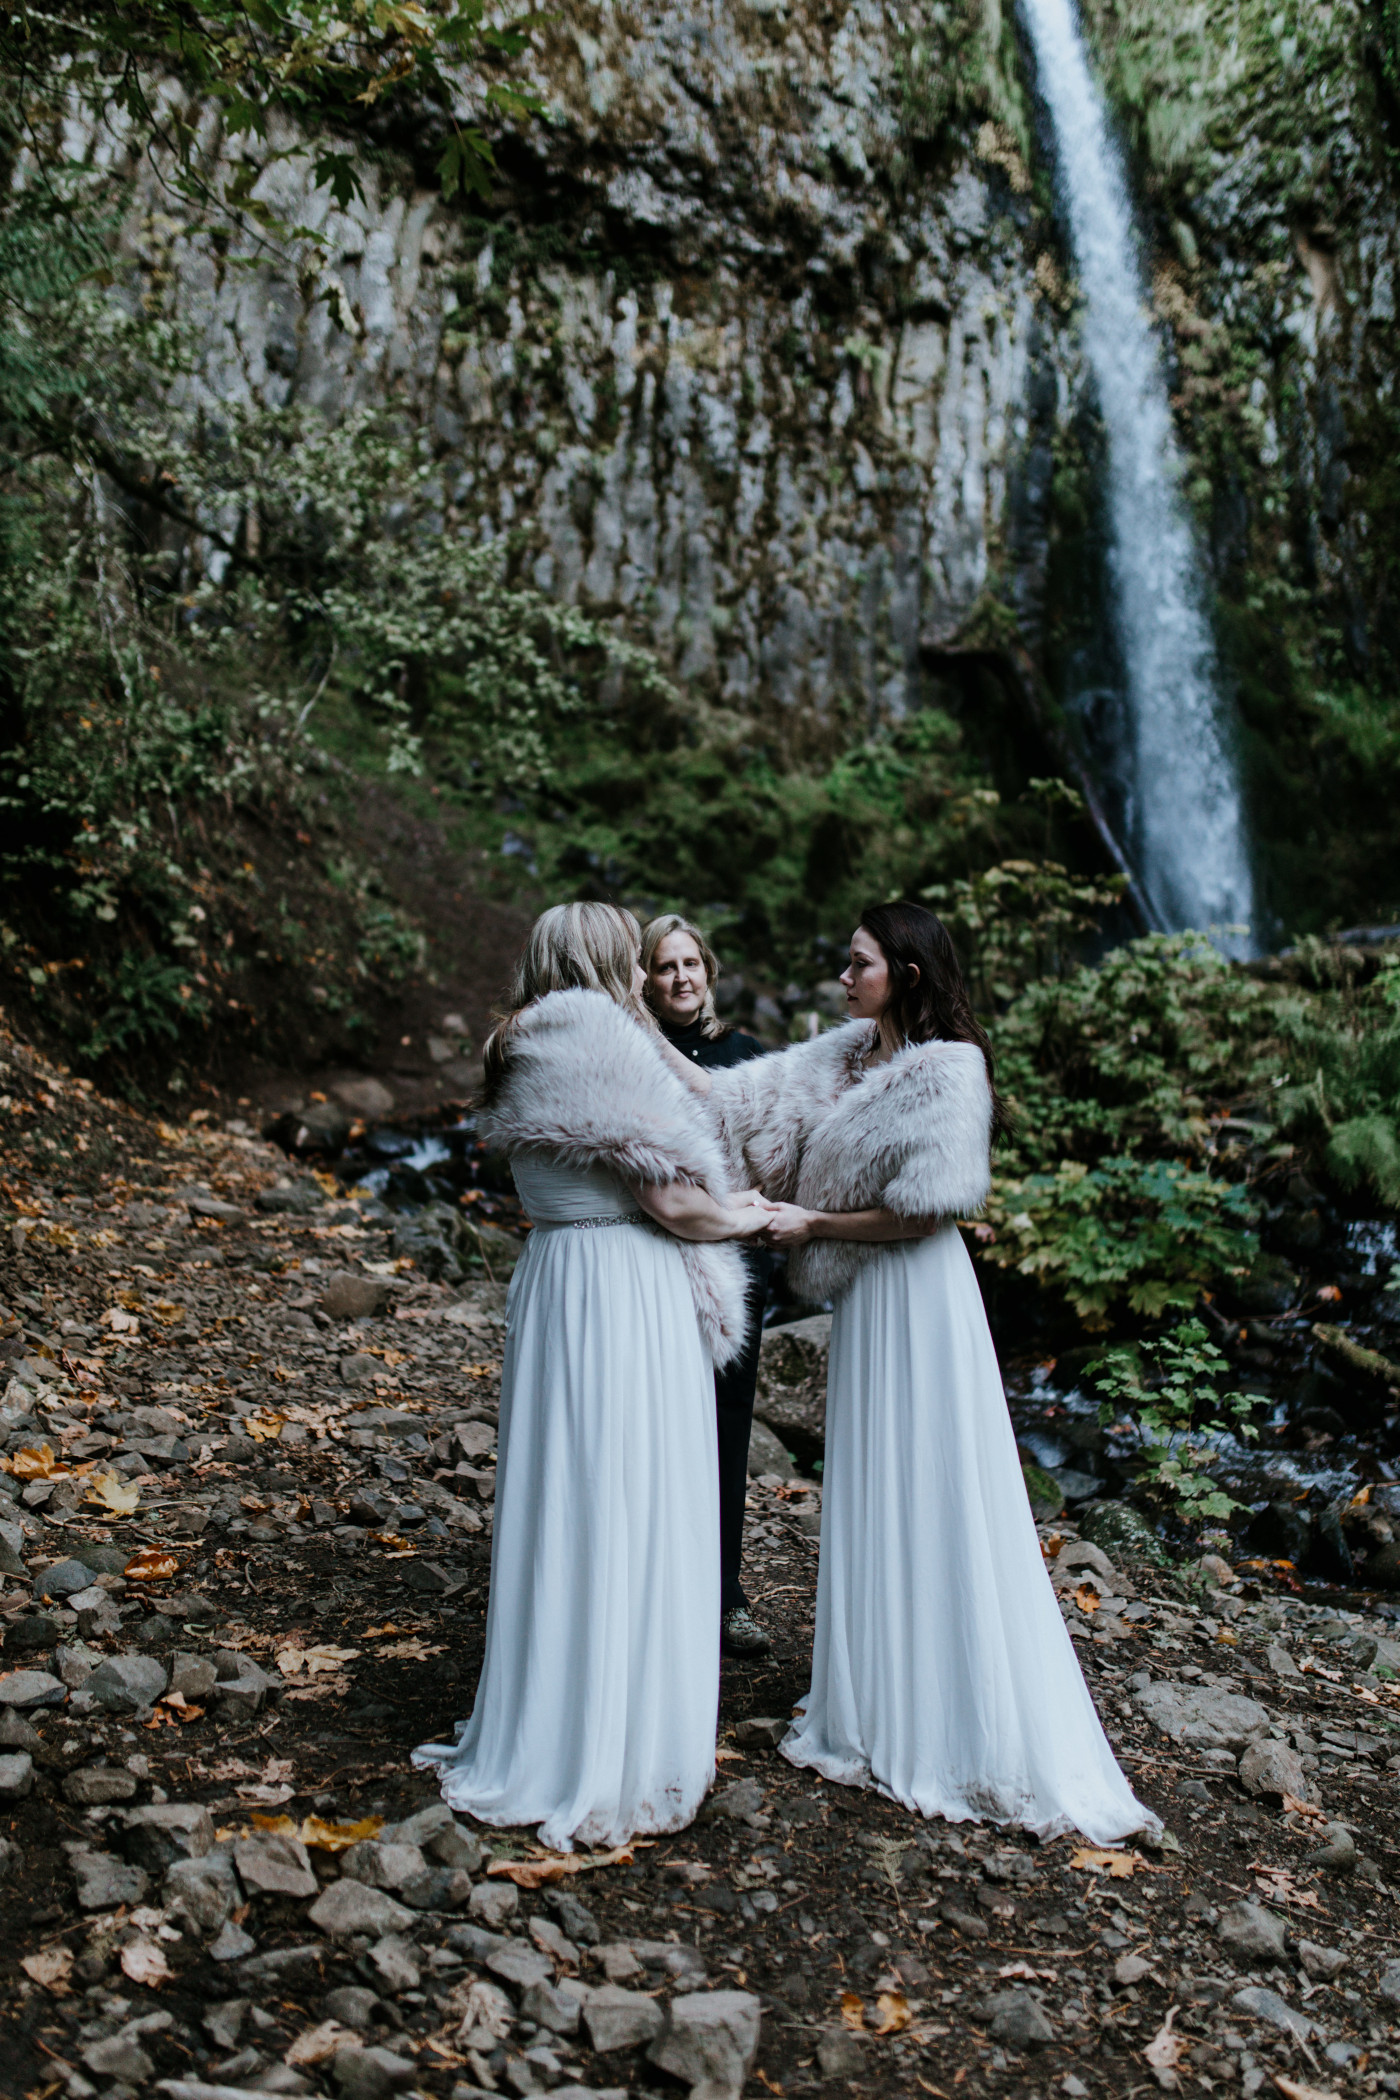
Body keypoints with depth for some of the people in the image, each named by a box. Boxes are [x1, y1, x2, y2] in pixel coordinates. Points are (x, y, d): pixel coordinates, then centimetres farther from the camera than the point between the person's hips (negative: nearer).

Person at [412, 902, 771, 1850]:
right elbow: (670, 1200, -15)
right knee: (623, 1512, 0)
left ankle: (544, 1727, 29)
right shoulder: (602, 1038, -15)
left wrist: (718, 1204, 11)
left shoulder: (528, 1055, 12)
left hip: (556, 1283, 9)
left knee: (561, 1501, 16)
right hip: (624, 1298, -9)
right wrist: (743, 1217, 3)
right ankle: (613, 1754, 12)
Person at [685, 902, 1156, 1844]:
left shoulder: (948, 1068, -14)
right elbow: (739, 1095, 5)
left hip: (916, 1297, -8)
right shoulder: (848, 1055, 8)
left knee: (928, 1503, 0)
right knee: (870, 1506, 14)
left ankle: (966, 1732, 15)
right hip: (866, 1299, 8)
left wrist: (814, 1223, -10)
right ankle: (885, 1711, 29)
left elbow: (925, 1209, -17)